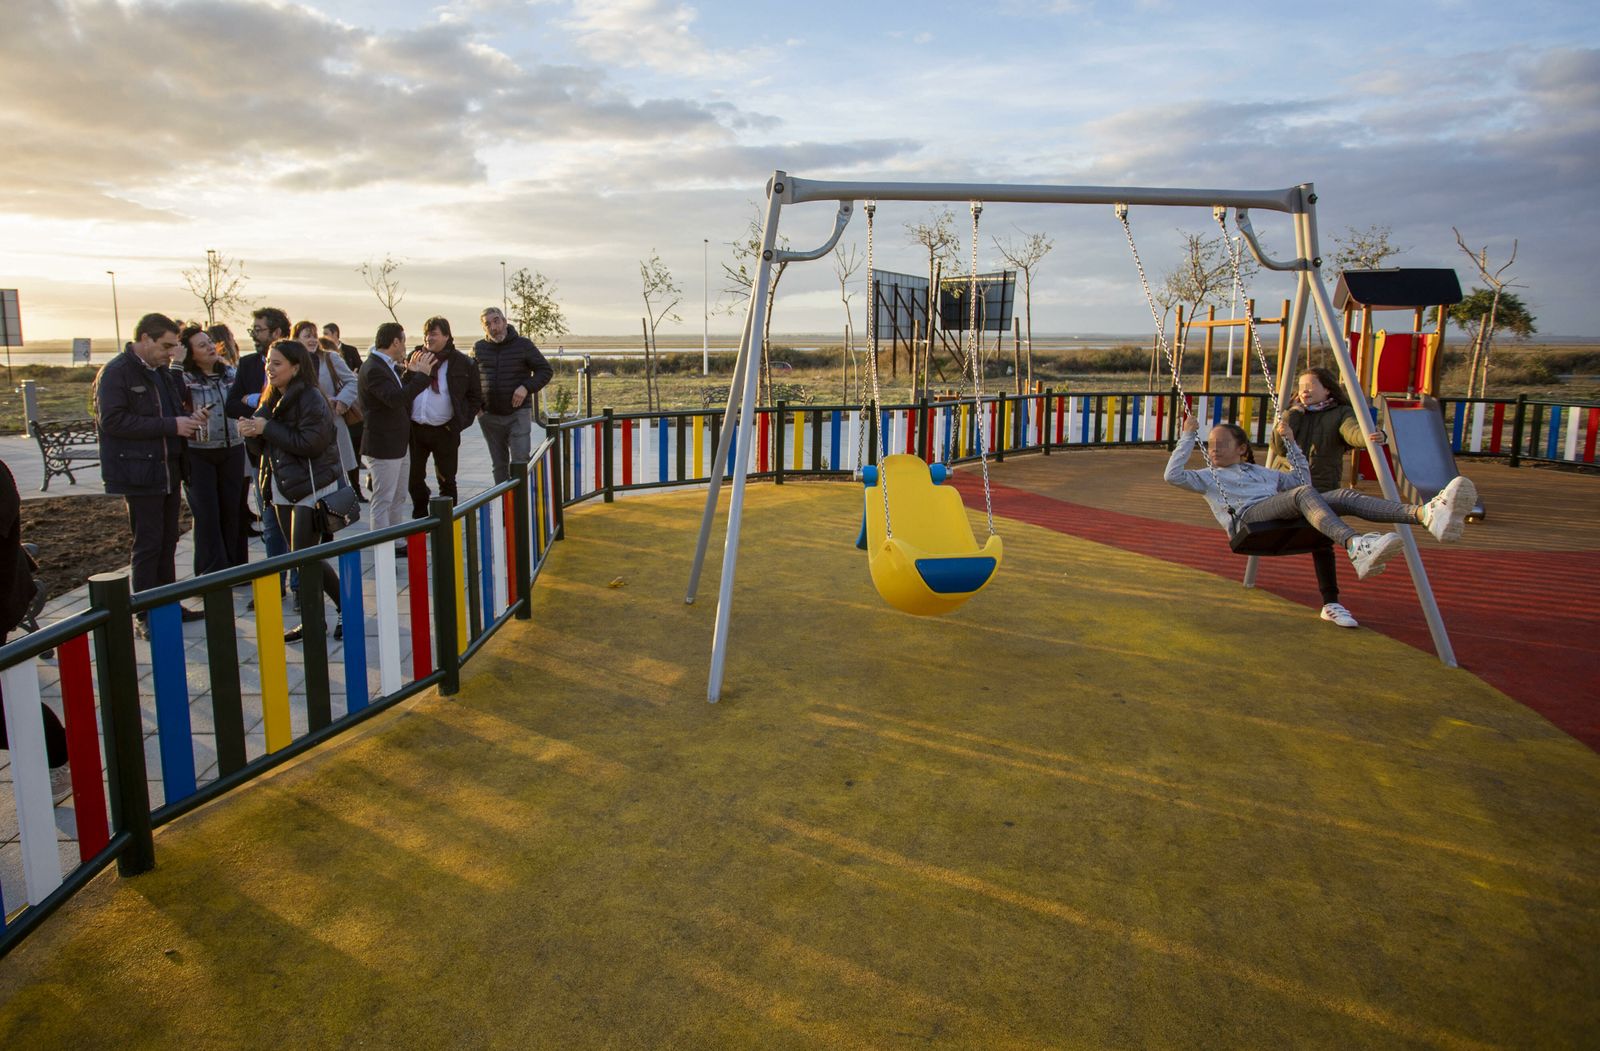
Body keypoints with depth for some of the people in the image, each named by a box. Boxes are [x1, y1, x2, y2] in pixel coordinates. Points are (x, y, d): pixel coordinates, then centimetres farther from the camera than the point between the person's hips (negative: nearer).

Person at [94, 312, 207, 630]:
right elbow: (113, 420, -20)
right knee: (148, 545, -3)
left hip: (169, 470, 8)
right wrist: (171, 425, -22)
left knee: (167, 543, 13)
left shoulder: (164, 373, 15)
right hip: (139, 474, -8)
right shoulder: (116, 373, -11)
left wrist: (188, 418, 5)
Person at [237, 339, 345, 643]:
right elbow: (267, 445, 15)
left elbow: (311, 443, -23)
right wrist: (252, 431, -7)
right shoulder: (272, 399, 13)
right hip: (283, 487, 8)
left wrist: (267, 429, -18)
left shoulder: (310, 398, -13)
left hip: (312, 487, -8)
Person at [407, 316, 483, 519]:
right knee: (414, 478, 10)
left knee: (446, 480, 6)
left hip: (444, 431, -3)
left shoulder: (463, 363, -2)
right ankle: (419, 517, 27)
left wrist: (459, 423, -5)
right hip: (415, 428, 3)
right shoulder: (416, 356, 7)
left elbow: (476, 397, 2)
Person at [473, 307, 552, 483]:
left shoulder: (523, 344, -2)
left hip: (518, 414, -3)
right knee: (499, 465, 11)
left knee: (520, 461, -11)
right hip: (489, 416, 3)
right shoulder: (478, 348, 6)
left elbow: (546, 370, 1)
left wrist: (526, 387, -15)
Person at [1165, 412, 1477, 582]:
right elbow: (1172, 475, 6)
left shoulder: (1260, 472, 36)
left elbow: (1302, 479, 35)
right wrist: (1188, 436, 7)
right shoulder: (1207, 477, 23)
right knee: (1304, 492, -34)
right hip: (1246, 517, -5)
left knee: (1343, 495, -22)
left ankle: (1427, 514, -48)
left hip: (1283, 520, 5)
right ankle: (1355, 547, -63)